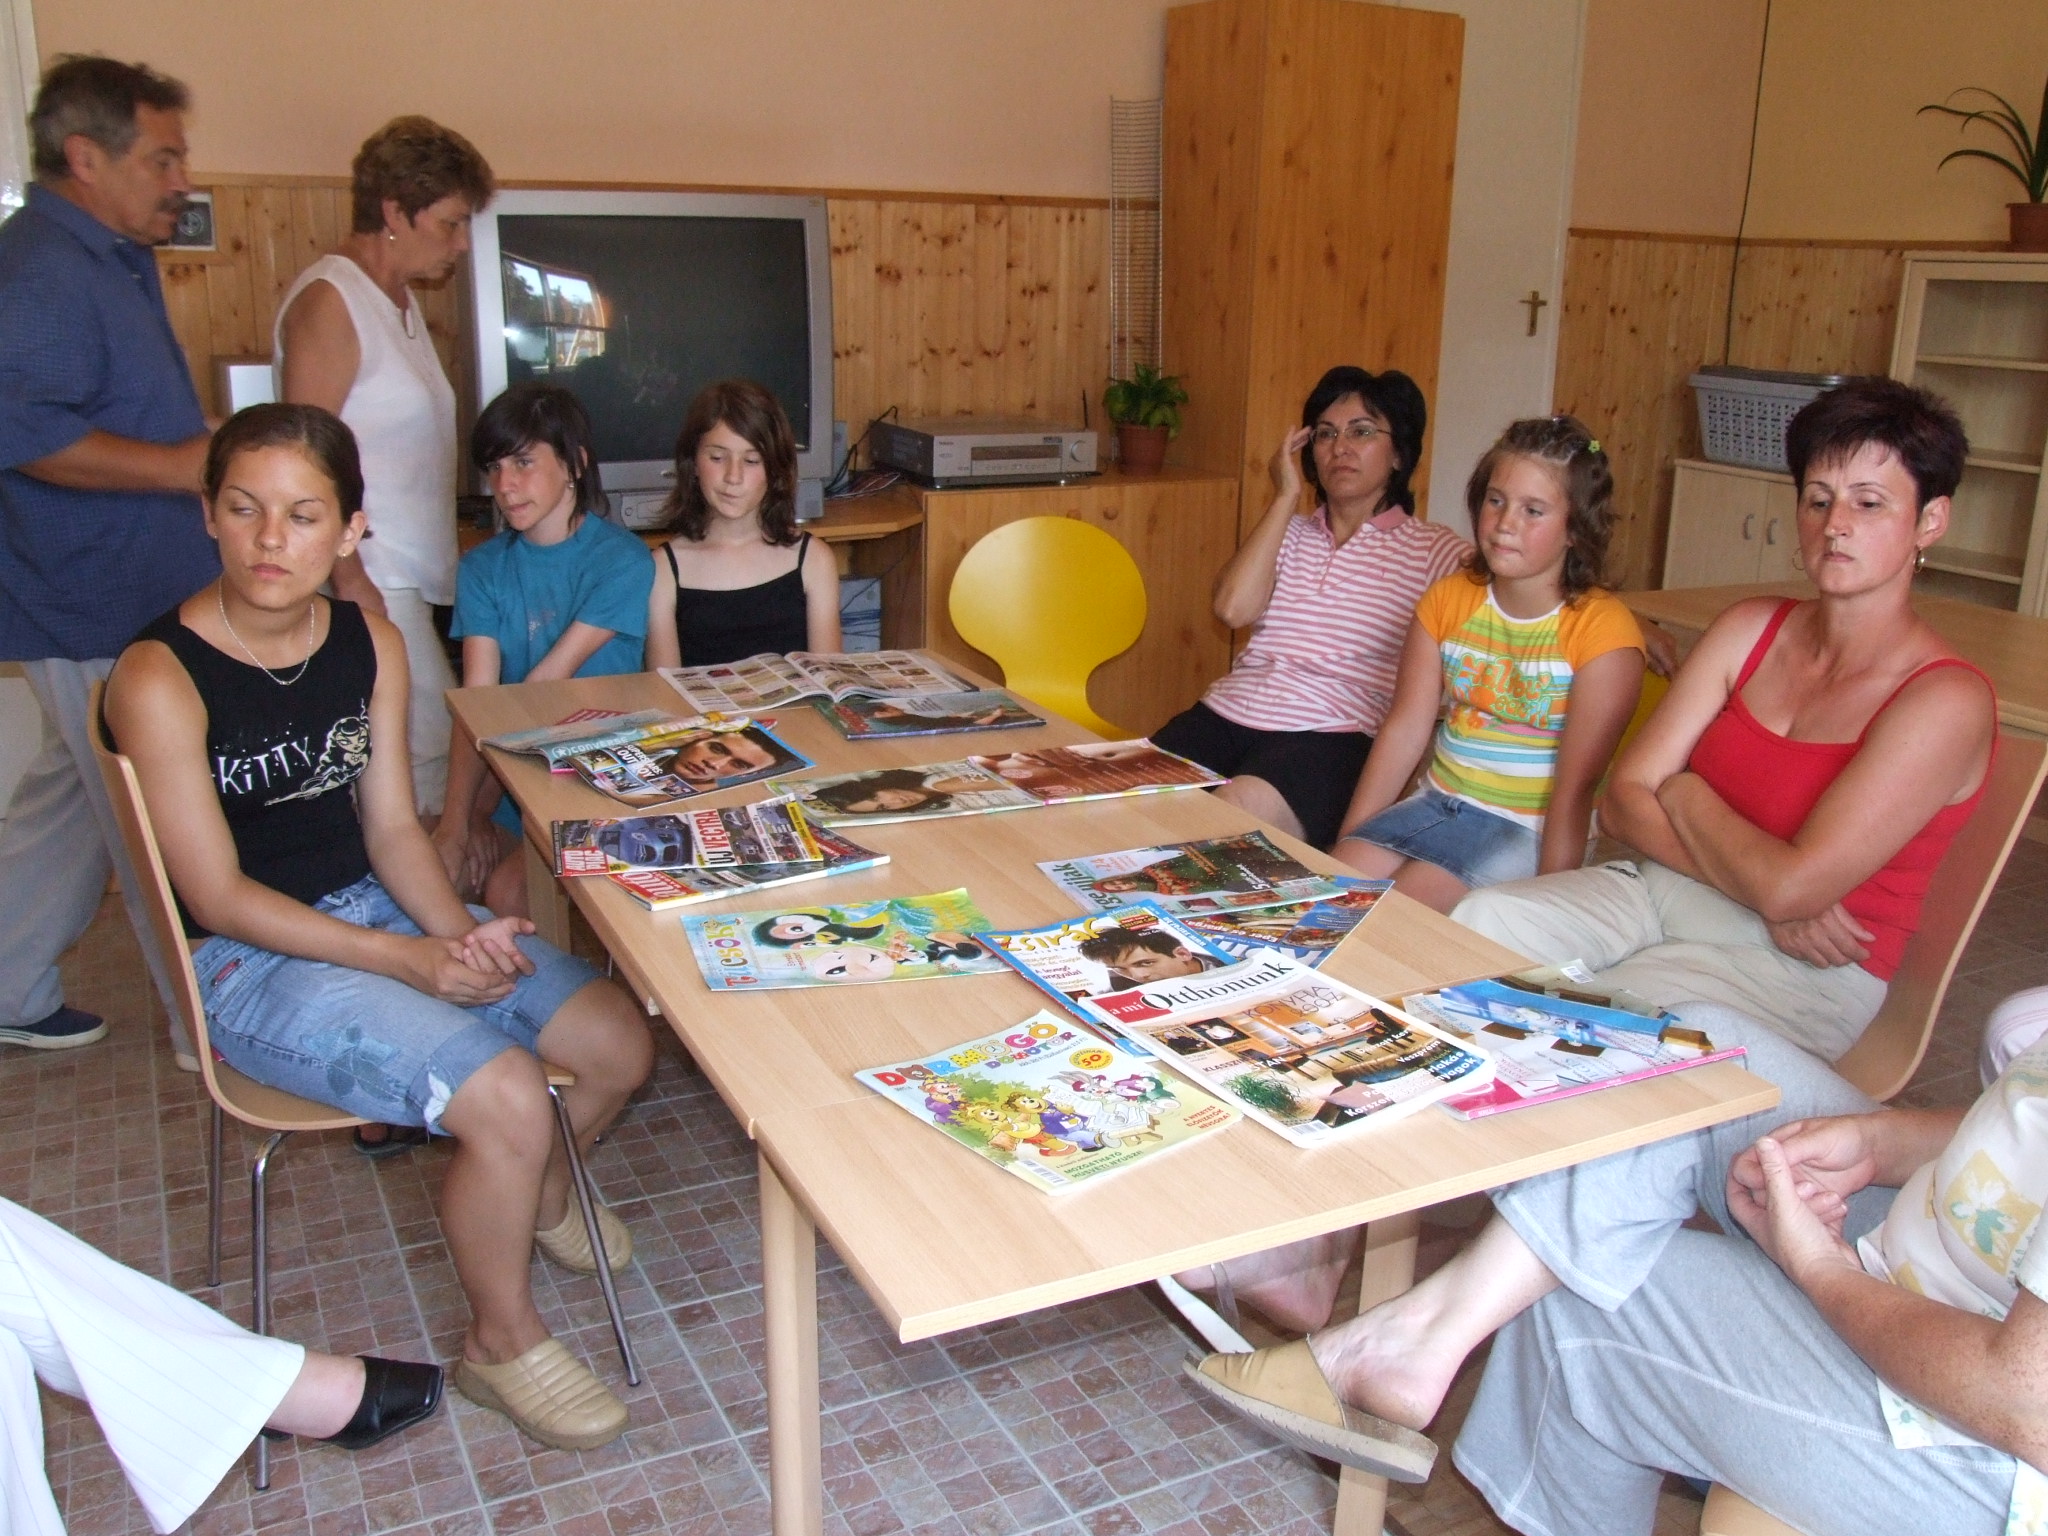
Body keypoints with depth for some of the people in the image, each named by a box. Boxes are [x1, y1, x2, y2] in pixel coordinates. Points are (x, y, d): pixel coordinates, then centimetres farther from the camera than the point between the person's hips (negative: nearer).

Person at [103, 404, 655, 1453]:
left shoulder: (371, 644, 0)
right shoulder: (159, 678, -18)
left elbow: (392, 826, 3)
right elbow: (219, 896, -17)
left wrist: (460, 930, -15)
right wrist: (410, 961, -22)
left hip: (378, 908, 6)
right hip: (251, 961, -6)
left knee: (619, 1046, -4)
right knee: (507, 1100, -25)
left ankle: (540, 1190, 30)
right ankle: (502, 1343, 3)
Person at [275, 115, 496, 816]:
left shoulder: (400, 298, 19)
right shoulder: (329, 301, -11)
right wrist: (350, 578, -20)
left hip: (412, 578, 9)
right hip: (369, 581, -9)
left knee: (426, 757, 6)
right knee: (425, 763, -12)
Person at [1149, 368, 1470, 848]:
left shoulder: (1435, 551, 9)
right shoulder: (1289, 531, 22)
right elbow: (1233, 608, 2)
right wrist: (1286, 497, 8)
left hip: (1330, 736, -4)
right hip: (1223, 714, 4)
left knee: (1234, 816, -36)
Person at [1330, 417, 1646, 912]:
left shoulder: (1602, 629, -13)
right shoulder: (1448, 600, 4)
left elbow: (1577, 784, -17)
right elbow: (1403, 730, 1)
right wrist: (1346, 844, -4)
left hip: (1531, 828, -5)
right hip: (1440, 803, 5)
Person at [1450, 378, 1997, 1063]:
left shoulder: (1946, 699, -12)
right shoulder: (1750, 630, 6)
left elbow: (1791, 885, -21)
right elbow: (1622, 802, 1)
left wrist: (1684, 794, -4)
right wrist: (1772, 899, -12)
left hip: (1804, 968, -5)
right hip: (1660, 890, 5)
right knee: (1480, 919, -22)